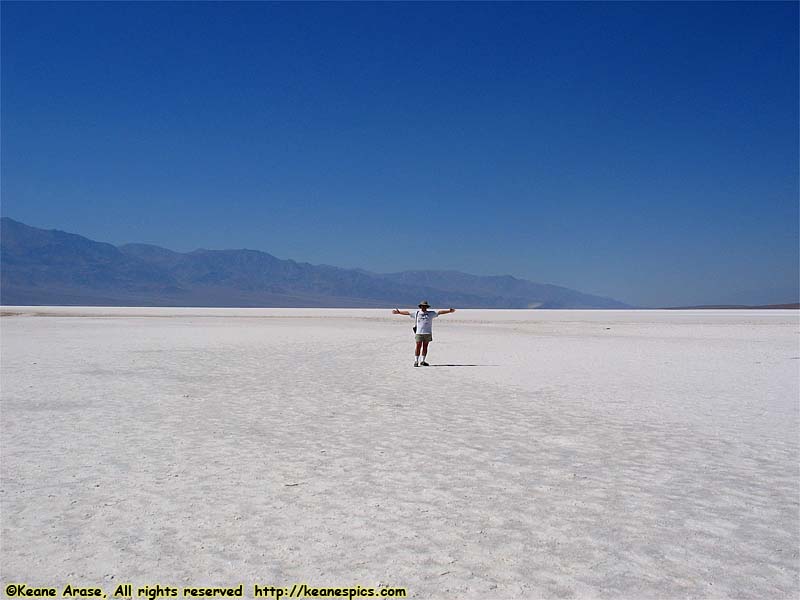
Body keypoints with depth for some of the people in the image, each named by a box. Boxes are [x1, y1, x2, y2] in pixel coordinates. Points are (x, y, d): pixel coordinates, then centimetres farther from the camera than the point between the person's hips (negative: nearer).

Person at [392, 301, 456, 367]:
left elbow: (439, 312, 9)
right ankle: (416, 361, 0)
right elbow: (407, 313, 8)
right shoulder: (416, 313, 8)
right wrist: (399, 312, 5)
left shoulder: (431, 313, 10)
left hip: (428, 333, 2)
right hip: (418, 333, -2)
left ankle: (422, 361, 13)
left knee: (425, 347, 6)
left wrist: (449, 311, 5)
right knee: (418, 347, -4)